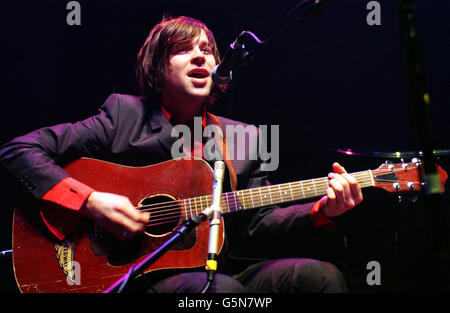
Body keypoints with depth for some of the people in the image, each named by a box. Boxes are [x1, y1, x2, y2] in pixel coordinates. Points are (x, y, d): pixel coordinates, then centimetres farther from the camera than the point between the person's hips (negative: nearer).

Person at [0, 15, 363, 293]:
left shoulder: (243, 139, 14)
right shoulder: (124, 117, 1)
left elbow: (257, 222, 15)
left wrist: (324, 210, -3)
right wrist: (89, 201, -17)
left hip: (211, 274, 5)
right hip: (132, 275, -5)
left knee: (320, 275, -19)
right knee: (225, 288, -37)